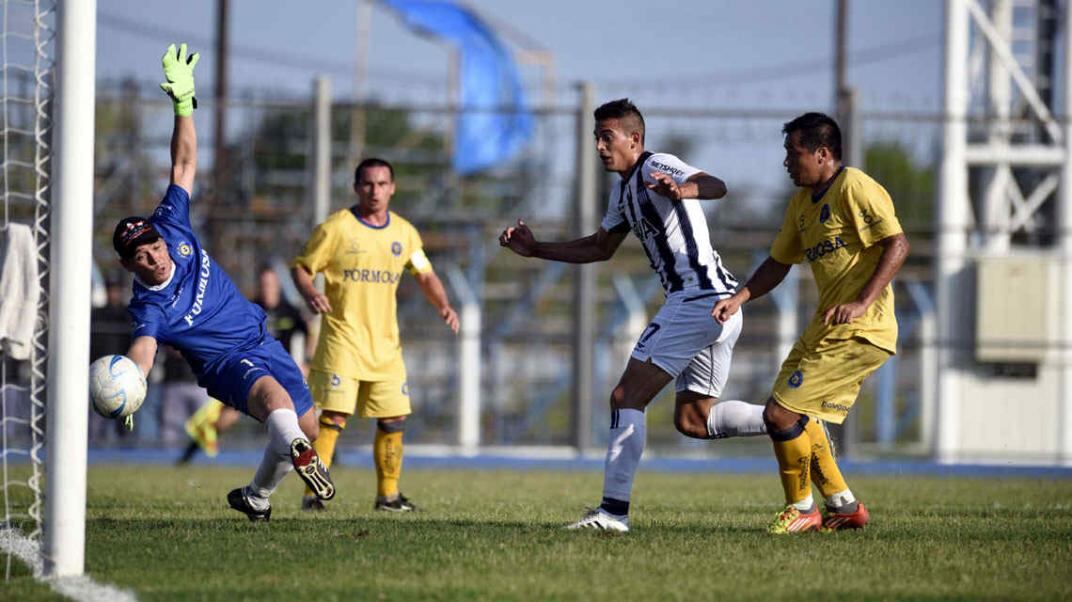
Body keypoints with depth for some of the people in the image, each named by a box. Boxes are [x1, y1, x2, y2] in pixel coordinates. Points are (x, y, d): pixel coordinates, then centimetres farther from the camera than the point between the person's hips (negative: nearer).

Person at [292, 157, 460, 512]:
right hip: (342, 338, -5)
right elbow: (301, 267, 0)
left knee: (394, 420, 6)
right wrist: (310, 294, -21)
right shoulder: (336, 227, -5)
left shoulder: (404, 232, 10)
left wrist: (443, 305, 0)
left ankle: (388, 494, 20)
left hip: (386, 344, 5)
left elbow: (425, 275, 18)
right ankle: (313, 493, -13)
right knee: (334, 416, -15)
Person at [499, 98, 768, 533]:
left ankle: (614, 510, -16)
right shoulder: (624, 190, 20)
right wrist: (535, 249, 24)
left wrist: (683, 191, -51)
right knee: (693, 421, 13)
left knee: (626, 397, -12)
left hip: (697, 297, -10)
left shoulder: (658, 168, -10)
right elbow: (601, 247, 32)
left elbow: (716, 186, -29)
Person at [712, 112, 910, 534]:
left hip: (859, 331, -10)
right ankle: (844, 507, 23)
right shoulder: (802, 202, 16)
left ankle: (802, 510, 4)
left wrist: (861, 303, -27)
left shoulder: (854, 188, -12)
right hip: (826, 328, 10)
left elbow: (897, 245, -19)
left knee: (780, 414, -11)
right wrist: (737, 300, 8)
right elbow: (779, 263, 23)